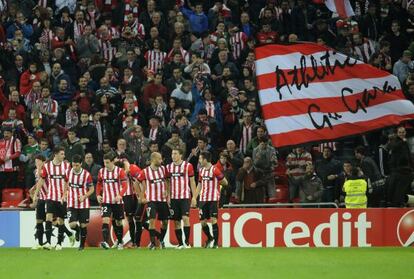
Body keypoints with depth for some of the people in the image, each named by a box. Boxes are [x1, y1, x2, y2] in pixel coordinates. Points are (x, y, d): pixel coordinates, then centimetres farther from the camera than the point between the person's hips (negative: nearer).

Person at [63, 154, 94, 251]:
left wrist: (84, 196, -19)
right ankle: (78, 231, 24)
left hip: (83, 204, -1)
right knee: (72, 225, -12)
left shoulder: (86, 174, -11)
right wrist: (65, 194, 2)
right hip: (72, 204, 1)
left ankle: (82, 244, 23)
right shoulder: (68, 173, -2)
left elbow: (92, 189, -3)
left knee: (83, 225, 4)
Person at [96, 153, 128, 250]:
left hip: (117, 201, -1)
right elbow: (99, 184, 18)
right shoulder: (101, 171, 5)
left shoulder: (119, 171, -5)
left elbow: (125, 185, -8)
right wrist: (98, 195, 3)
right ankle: (105, 242, -27)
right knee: (105, 220, -17)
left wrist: (120, 195, -24)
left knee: (118, 222, 10)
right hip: (106, 201, 1)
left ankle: (120, 242, 27)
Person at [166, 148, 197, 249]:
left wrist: (194, 197, -3)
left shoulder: (188, 166, -2)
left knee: (185, 218, -16)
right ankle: (180, 243, 11)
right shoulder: (169, 167, 8)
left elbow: (192, 182, 1)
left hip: (185, 196, -4)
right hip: (174, 198, 4)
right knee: (176, 221, 3)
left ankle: (187, 242, -9)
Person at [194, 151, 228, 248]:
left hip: (213, 199, -6)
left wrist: (215, 182, 5)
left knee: (213, 220, -12)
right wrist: (194, 197, 13)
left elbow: (225, 182, -5)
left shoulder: (214, 170, -8)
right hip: (203, 199, 6)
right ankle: (209, 238, 29)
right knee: (202, 221, 6)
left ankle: (216, 243, -6)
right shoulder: (201, 170, 12)